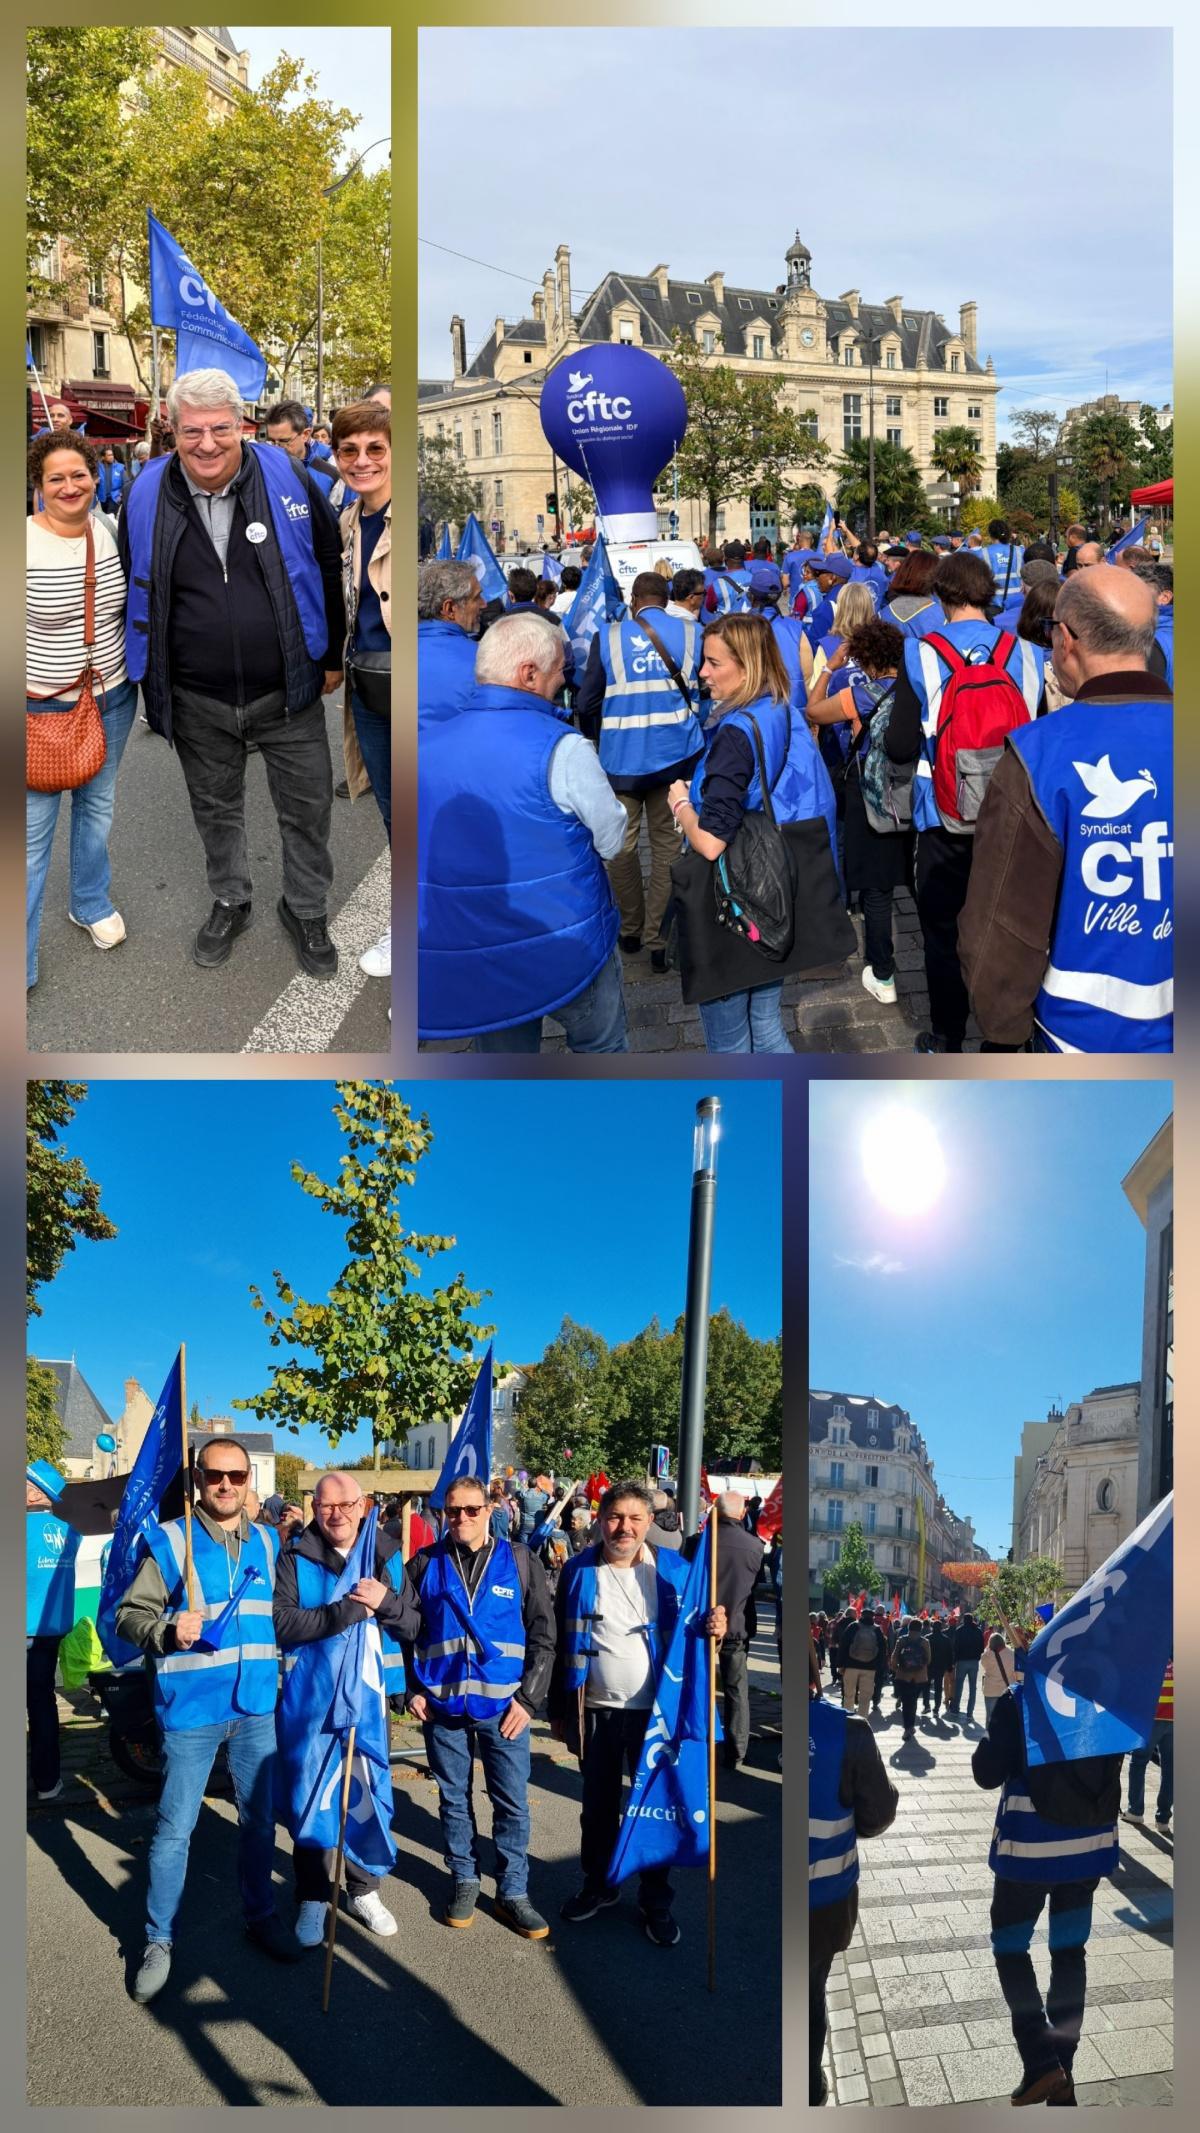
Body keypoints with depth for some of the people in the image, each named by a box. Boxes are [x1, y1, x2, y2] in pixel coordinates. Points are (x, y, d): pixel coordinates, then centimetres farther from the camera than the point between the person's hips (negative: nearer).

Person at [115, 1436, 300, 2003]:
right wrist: (167, 1632, -25)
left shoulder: (266, 1543, 7)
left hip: (257, 1706, 4)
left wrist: (281, 1660, 9)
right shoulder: (168, 1541, -8)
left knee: (259, 1819, 15)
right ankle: (159, 1940, 18)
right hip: (191, 1708, -4)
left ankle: (261, 1915, 33)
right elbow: (130, 1615, -8)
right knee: (174, 1828, 2)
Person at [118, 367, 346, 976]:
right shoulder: (145, 496, -5)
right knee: (215, 811, 18)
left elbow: (328, 569, 2)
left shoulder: (288, 479, -9)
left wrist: (331, 656, 6)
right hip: (196, 702, 1)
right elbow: (130, 589, 8)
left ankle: (305, 910, 32)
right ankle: (229, 902, 41)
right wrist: (149, 676, 10)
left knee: (307, 811, 10)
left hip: (287, 692, -1)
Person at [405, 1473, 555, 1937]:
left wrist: (528, 1698, -5)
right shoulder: (425, 1564, 2)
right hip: (443, 1705, 1)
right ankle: (464, 1881, 29)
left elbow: (543, 1635, 1)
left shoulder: (519, 1560, -1)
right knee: (454, 1800, 13)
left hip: (504, 1705, -1)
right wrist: (413, 1689, 0)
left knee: (512, 1803, 4)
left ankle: (513, 1893, 17)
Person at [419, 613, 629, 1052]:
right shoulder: (560, 748, -18)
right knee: (602, 1048, 21)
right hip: (567, 950, -4)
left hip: (465, 964, 4)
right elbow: (612, 841, -7)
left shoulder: (426, 741, -3)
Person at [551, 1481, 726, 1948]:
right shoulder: (579, 1571, -3)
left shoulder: (673, 1570, -5)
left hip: (656, 1710, -1)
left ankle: (656, 1901, 24)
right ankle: (598, 1885, 34)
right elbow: (563, 1644, 4)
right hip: (596, 1711, 1)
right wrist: (559, 1710, 5)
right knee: (598, 1806, 15)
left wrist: (713, 1630, -21)